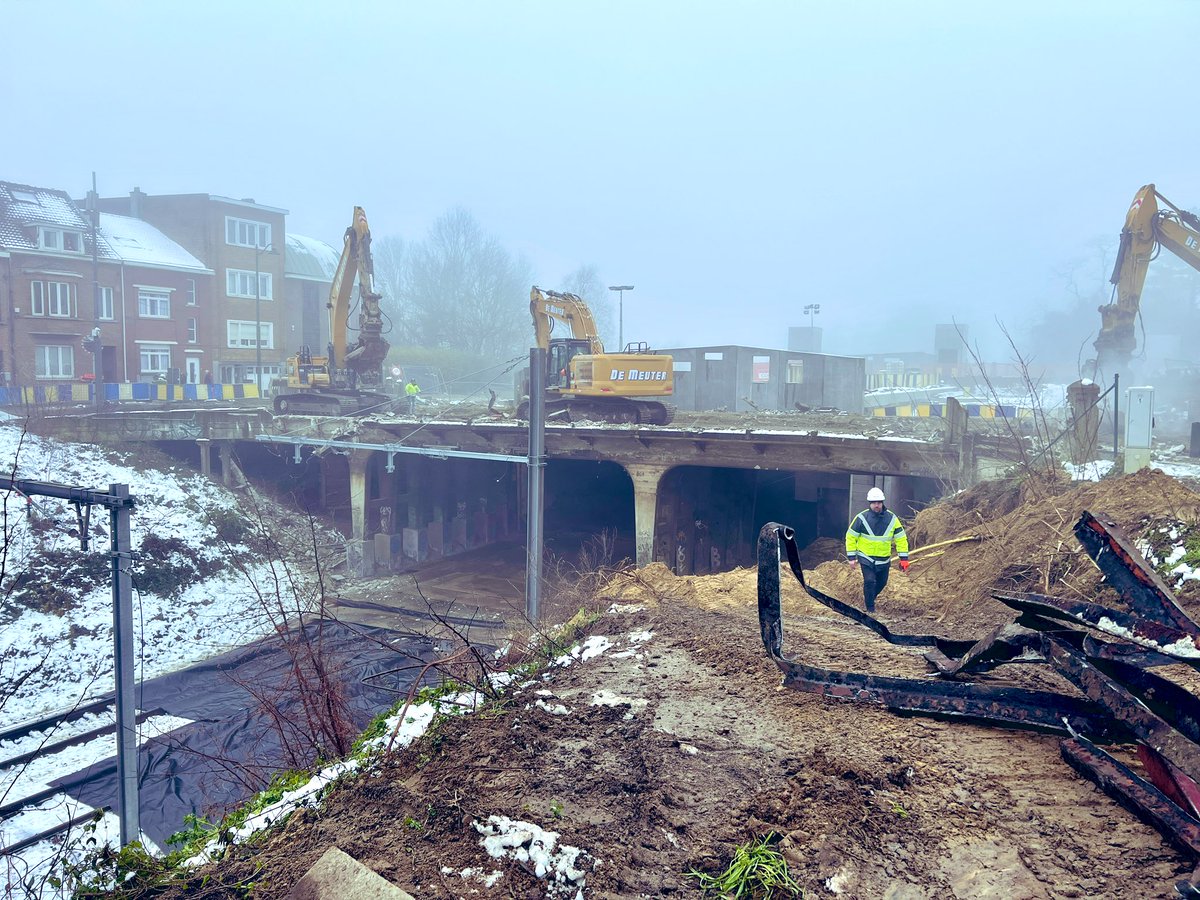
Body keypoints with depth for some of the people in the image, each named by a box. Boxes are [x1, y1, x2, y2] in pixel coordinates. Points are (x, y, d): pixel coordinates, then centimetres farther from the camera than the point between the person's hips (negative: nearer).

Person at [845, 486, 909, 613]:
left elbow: (901, 538, 1)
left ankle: (869, 597, 43)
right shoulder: (861, 518, -12)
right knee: (870, 581, -14)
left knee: (882, 583, 15)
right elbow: (851, 537, -4)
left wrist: (904, 559, -3)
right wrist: (851, 557, -7)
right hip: (866, 558, -3)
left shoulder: (892, 518, -4)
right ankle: (870, 607, 4)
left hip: (884, 559, 3)